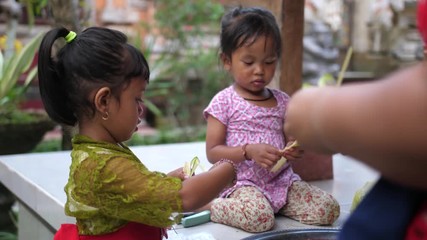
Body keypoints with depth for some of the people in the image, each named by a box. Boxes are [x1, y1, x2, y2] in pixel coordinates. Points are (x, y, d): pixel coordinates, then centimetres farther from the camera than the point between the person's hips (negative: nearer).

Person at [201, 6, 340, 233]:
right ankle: (206, 204, -7)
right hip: (242, 182, -5)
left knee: (328, 209, -10)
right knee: (259, 218, -34)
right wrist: (248, 151, -22)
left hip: (281, 179, 6)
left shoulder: (282, 101, 10)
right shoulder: (224, 102, -5)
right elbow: (212, 152, -7)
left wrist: (294, 150, -8)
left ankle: (273, 204, 9)